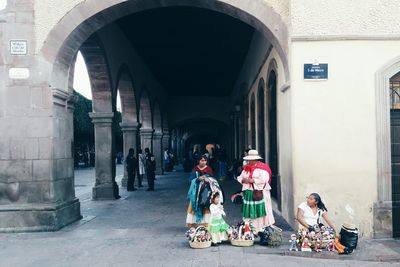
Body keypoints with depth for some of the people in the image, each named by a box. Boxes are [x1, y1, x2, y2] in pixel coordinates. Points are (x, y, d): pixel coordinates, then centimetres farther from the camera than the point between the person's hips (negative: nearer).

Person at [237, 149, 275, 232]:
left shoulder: (262, 167, -6)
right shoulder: (246, 168, 16)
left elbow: (264, 179, -18)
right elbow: (240, 177, 17)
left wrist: (252, 180, -18)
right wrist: (243, 180, -5)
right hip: (248, 193, 6)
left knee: (260, 210, -6)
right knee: (249, 211, 6)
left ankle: (263, 228, 3)